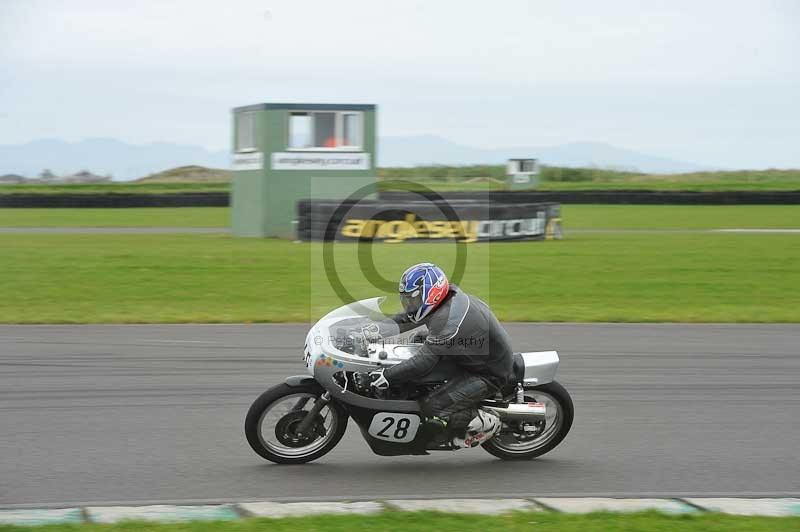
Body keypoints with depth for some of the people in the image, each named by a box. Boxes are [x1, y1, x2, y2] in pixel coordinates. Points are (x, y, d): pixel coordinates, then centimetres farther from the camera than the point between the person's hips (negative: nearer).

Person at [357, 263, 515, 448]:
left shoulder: (447, 320, -31)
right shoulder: (449, 296, -2)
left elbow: (423, 363, -30)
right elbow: (408, 318, 11)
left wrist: (387, 376, -27)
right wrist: (379, 328, 1)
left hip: (490, 375, -10)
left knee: (433, 407, -18)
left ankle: (485, 422, 2)